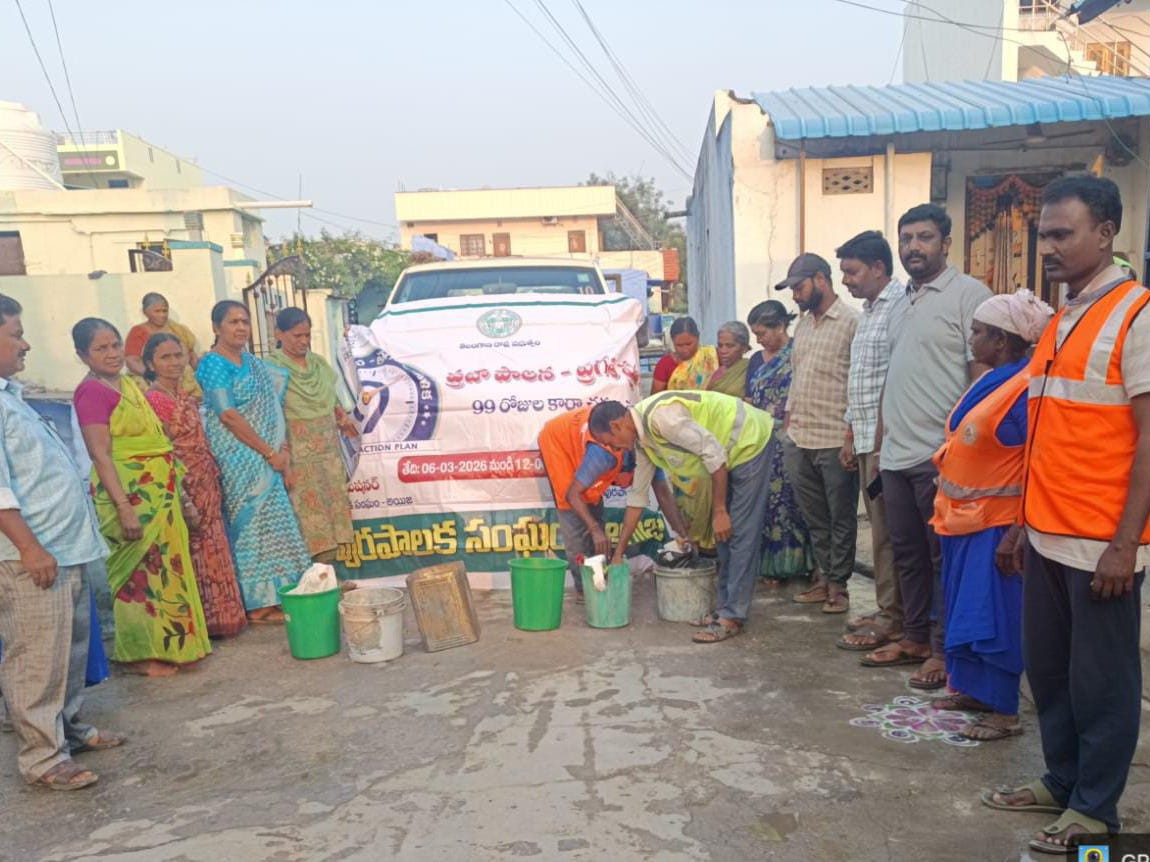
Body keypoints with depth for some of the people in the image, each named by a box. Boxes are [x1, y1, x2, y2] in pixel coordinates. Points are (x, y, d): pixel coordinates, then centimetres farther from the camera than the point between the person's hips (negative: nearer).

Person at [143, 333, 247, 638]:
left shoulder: (185, 395, 12)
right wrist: (182, 498, -18)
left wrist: (213, 483, 13)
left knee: (211, 553, 15)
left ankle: (214, 620, 27)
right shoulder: (153, 399, -13)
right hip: (185, 489, -8)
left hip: (206, 488, 8)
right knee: (194, 557, 1)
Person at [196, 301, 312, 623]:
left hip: (265, 460, 8)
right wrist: (270, 453, -15)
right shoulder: (214, 365, -9)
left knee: (273, 523, 9)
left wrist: (283, 451, 3)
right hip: (239, 460, -8)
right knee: (253, 523, -5)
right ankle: (260, 604, 3)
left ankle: (271, 598, 18)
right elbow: (228, 415, -16)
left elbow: (271, 409, 15)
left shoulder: (250, 362, 15)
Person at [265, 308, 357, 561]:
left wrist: (343, 417, 1)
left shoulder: (319, 363, 10)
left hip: (329, 448, 6)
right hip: (298, 452, -6)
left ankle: (329, 566, 18)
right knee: (310, 509, -5)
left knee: (333, 503, 8)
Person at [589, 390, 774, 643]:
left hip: (750, 441, -10)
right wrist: (618, 553, 15)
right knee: (725, 533, 12)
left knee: (741, 534, -8)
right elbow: (638, 496, 12)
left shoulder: (660, 416, -27)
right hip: (732, 453, 10)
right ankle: (727, 606, 21)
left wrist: (719, 510, -20)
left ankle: (733, 617, -3)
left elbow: (713, 452, -27)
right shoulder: (642, 440, 4)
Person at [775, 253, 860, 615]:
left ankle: (837, 584, 18)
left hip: (836, 440, -7)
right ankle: (824, 578, 28)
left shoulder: (852, 322, -10)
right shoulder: (802, 324, 14)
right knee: (815, 518, 16)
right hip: (799, 440, 7)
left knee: (841, 519, 7)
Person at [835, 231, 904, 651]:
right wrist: (851, 435, 20)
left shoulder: (899, 308, -13)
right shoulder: (867, 311, 17)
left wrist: (884, 442, -20)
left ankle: (891, 620, 8)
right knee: (879, 529, 14)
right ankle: (886, 611, 24)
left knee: (887, 533, -2)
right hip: (866, 440, 9)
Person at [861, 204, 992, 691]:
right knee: (907, 553, 15)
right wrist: (882, 441, 15)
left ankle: (944, 650, 16)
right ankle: (915, 637, 28)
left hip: (941, 456, -7)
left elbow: (983, 377, -12)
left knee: (945, 557, 3)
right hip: (897, 455, 8)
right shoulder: (902, 304, 16)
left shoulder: (969, 294, -7)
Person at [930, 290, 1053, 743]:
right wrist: (946, 507, 18)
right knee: (964, 608, 17)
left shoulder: (1025, 388, -18)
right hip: (962, 518, 9)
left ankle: (1005, 712, 12)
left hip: (995, 524, -9)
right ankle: (971, 688, 31)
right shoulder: (988, 382, 10)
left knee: (993, 616, -1)